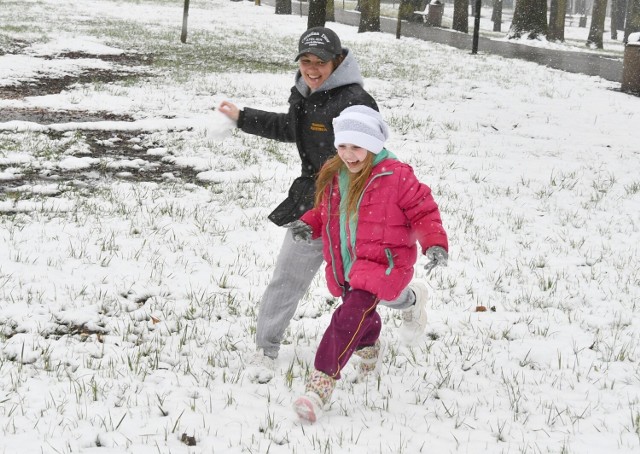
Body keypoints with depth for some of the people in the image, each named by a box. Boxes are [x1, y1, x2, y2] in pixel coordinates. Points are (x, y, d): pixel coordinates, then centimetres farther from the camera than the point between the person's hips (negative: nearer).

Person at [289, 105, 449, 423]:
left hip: (381, 264, -7)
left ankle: (320, 384, -26)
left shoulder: (395, 176, -13)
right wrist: (309, 224, 2)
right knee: (362, 315, 26)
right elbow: (325, 211, 22)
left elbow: (423, 211, -7)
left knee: (348, 319, -23)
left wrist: (435, 243, -20)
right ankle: (369, 350, 60)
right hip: (346, 270, 7)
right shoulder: (333, 177, 7)